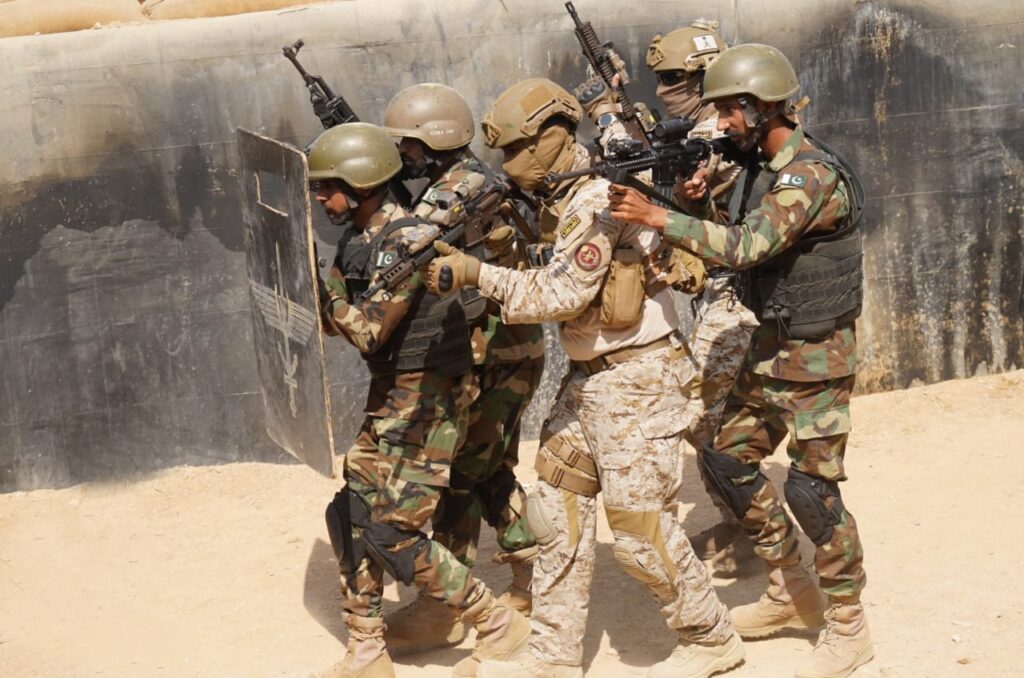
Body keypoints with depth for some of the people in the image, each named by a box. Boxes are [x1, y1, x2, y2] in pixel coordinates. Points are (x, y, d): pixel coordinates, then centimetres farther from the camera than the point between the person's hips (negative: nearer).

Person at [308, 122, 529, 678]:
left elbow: (370, 332, -23)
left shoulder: (408, 239, -20)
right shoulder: (357, 241, 8)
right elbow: (337, 322, 10)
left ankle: (499, 626, 3)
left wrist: (321, 285, -15)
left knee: (392, 534, -10)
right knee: (350, 517, 9)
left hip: (429, 399, -9)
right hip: (389, 398, 9)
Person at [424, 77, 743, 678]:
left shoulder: (597, 202, -19)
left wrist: (477, 274, -21)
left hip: (637, 379, -10)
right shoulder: (559, 200, 11)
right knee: (558, 509, 10)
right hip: (590, 377, 10)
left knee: (641, 527, -3)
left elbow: (562, 294, -23)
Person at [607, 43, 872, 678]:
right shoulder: (759, 166, 6)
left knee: (812, 488, -6)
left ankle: (849, 626, 10)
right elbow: (734, 239, 14)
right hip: (771, 347, 9)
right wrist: (699, 202, -5)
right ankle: (792, 592, 26)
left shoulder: (812, 174, -23)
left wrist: (657, 216, -33)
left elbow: (749, 246, -32)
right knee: (729, 461, 12)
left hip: (817, 357, -9)